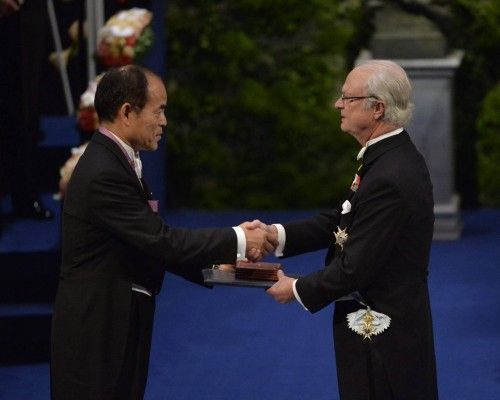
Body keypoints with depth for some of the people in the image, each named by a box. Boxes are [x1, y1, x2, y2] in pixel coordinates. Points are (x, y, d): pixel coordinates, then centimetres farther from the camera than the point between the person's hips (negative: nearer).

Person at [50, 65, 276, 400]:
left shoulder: (116, 162, 10)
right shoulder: (103, 174, -21)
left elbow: (151, 241, 12)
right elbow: (161, 241, -21)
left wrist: (220, 257, 4)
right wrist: (237, 241, -13)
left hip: (118, 324, 10)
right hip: (98, 331, -10)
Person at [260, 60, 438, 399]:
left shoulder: (389, 179, -26)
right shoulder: (393, 156, 6)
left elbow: (355, 268, -23)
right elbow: (343, 220, 9)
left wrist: (298, 289, -9)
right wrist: (277, 234, -1)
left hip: (382, 339, -10)